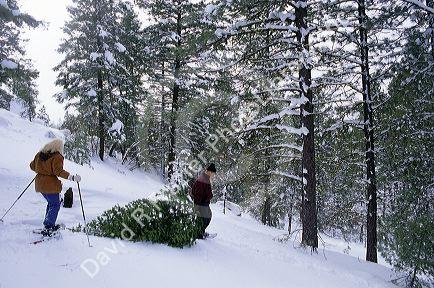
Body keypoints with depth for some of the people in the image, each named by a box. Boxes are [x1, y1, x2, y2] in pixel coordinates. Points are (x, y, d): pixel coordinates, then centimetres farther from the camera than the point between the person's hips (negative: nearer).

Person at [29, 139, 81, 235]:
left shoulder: (40, 154, 8)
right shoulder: (57, 157, -15)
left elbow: (32, 166, 16)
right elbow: (58, 171, -25)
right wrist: (72, 177, -29)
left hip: (39, 184, 8)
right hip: (51, 185, -8)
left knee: (51, 203, 23)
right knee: (55, 205, 4)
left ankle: (50, 225, 28)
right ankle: (47, 228, -4)